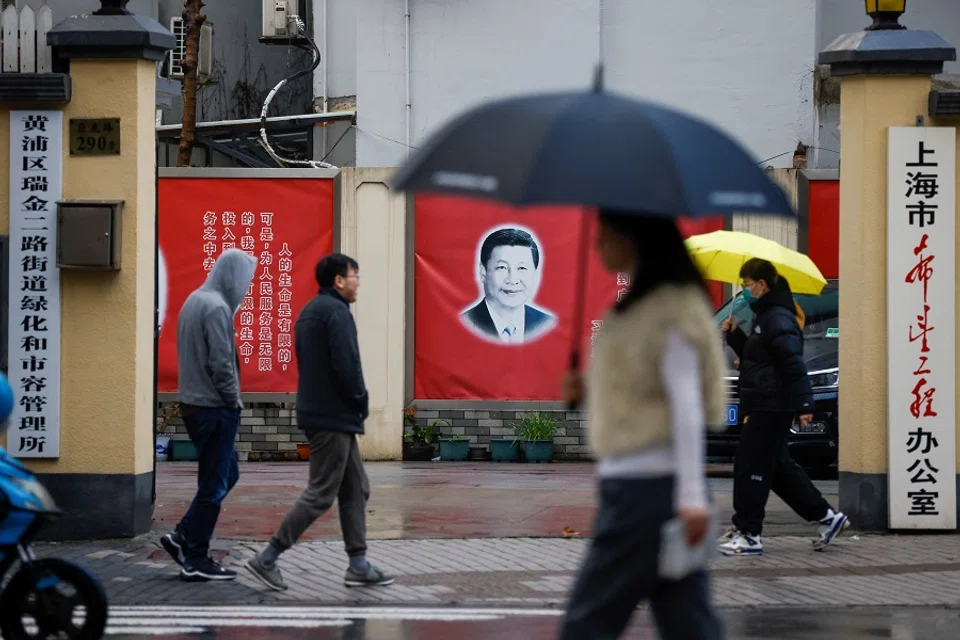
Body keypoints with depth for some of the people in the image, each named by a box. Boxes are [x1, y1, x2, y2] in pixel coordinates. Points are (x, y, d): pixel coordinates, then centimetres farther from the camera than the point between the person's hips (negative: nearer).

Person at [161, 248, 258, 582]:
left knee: (226, 475, 19)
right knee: (214, 484, 0)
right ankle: (196, 560, 6)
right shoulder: (217, 307, -18)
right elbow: (221, 364, -22)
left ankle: (184, 536, 15)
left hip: (193, 402, 9)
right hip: (214, 408, -9)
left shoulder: (195, 300, 12)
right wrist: (234, 401, -7)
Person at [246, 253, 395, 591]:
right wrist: (361, 401, -7)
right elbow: (346, 364, -23)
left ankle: (358, 565, 14)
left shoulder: (311, 310, 17)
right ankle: (267, 558, -6)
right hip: (333, 415, -10)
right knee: (321, 494, -6)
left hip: (317, 409, 10)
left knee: (356, 488, 13)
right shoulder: (335, 311, -15)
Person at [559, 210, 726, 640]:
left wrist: (692, 496, -22)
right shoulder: (639, 303, 16)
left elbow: (687, 406, -17)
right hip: (632, 480, 9)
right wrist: (588, 392, 5)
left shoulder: (671, 307, -12)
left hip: (650, 485, -9)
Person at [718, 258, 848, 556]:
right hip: (766, 406, 11)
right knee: (778, 468, 15)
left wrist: (804, 403, -27)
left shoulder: (778, 319, -16)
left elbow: (794, 363, -22)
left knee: (751, 468, -6)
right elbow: (754, 355, 26)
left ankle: (748, 535, -2)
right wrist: (734, 335, 11)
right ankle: (827, 517, 20)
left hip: (770, 407, -11)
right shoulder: (766, 316, 17)